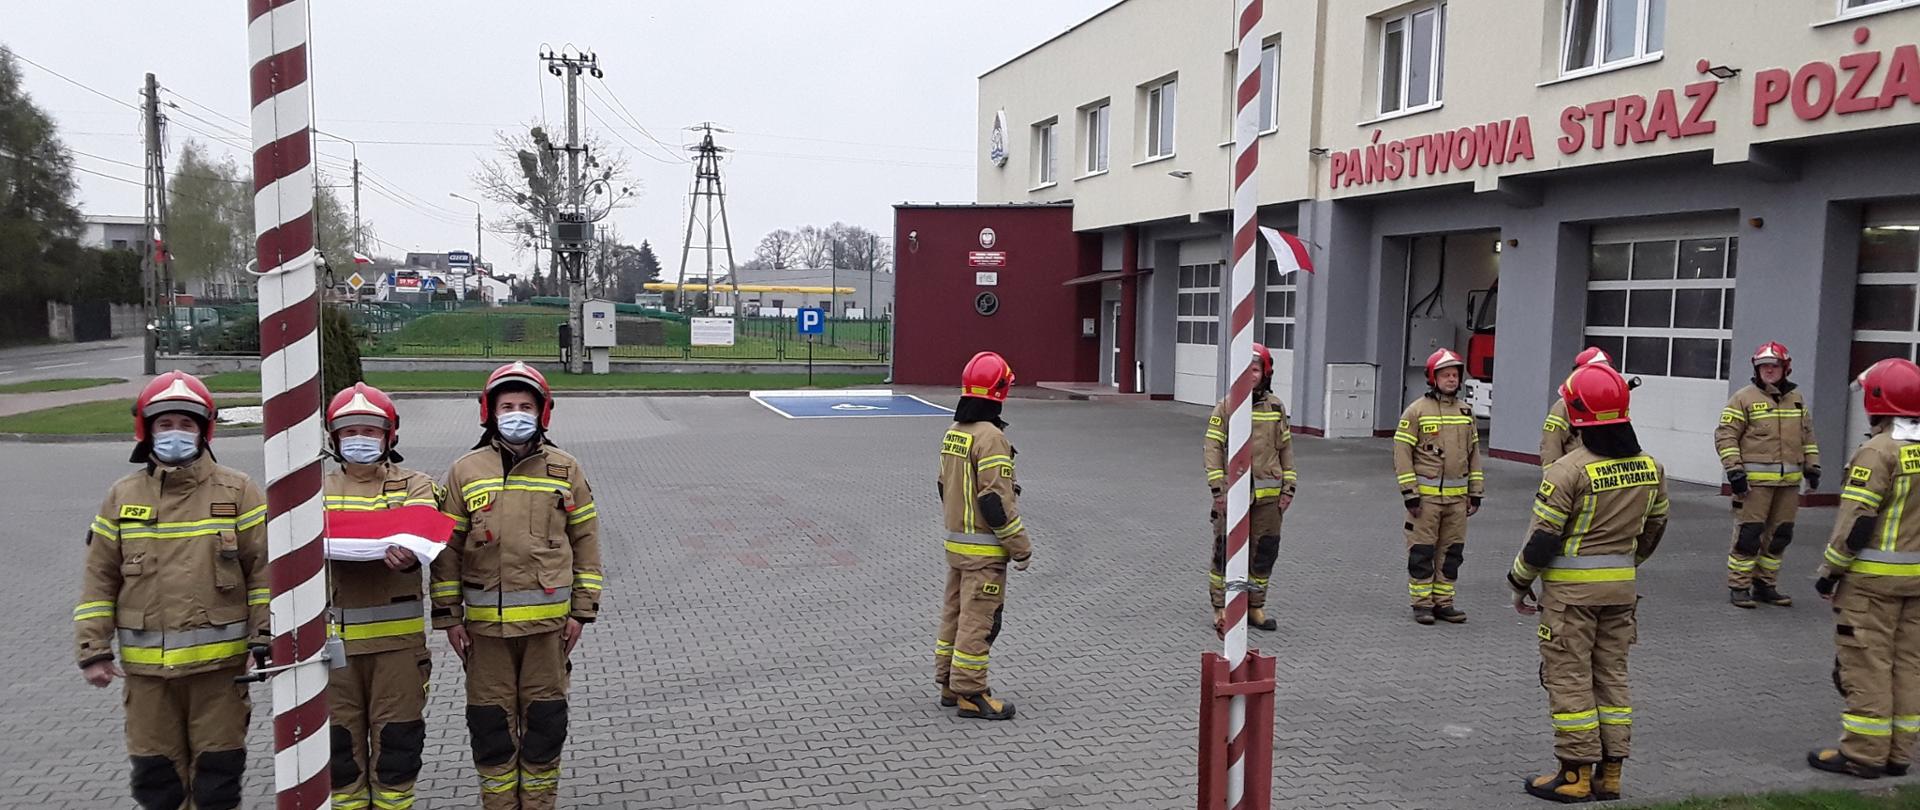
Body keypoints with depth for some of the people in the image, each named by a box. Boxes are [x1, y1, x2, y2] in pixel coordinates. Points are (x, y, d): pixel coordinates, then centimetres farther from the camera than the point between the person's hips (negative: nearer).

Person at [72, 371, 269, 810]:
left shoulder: (238, 491, -2)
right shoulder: (122, 497, 6)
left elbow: (265, 570, -3)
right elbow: (99, 579, 8)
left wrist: (267, 638, -8)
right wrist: (93, 650, 4)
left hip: (219, 660, -2)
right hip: (145, 665, 3)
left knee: (218, 771, 6)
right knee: (155, 772, 12)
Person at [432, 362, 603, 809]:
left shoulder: (565, 470, 4)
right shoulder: (465, 471, 3)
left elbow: (586, 542, 6)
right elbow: (447, 548, 6)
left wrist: (582, 611, 2)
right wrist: (449, 616, 2)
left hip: (548, 619, 0)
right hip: (485, 620, 0)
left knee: (544, 720, 7)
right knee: (491, 722, 7)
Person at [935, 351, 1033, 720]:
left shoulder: (952, 433, 8)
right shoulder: (990, 437, -20)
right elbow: (996, 500, -22)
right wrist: (1021, 548, -14)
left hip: (955, 541, 9)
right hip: (984, 550, -9)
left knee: (955, 613, 16)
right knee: (978, 621, -1)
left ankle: (949, 683, 26)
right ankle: (970, 693, 5)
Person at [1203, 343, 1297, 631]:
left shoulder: (1276, 407, 8)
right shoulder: (1226, 407, -3)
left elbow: (1285, 448, 13)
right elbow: (1212, 448, -6)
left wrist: (1288, 488, 7)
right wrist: (1218, 490, -13)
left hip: (1268, 494, 4)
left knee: (1264, 552, 9)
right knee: (1227, 552, 0)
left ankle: (1255, 607, 22)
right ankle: (1221, 608, 11)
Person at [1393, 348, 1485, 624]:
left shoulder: (1465, 411, 12)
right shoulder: (1417, 410, -6)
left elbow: (1473, 453, 17)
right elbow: (1402, 451, -8)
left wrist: (1476, 492, 13)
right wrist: (1409, 493, -13)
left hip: (1457, 496, 5)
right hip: (1426, 495, -5)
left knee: (1451, 551, 9)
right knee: (1422, 551, 0)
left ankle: (1443, 602, 19)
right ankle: (1422, 604, 9)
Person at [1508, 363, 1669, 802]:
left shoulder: (1569, 470, -19)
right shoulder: (1650, 467, 3)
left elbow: (1543, 538, -15)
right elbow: (1653, 529, 13)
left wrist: (1520, 583, -1)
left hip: (1570, 588, -6)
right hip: (1621, 586, 7)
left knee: (1569, 679, 2)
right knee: (1612, 675, 14)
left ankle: (1576, 774, 7)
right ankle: (1610, 773, 19)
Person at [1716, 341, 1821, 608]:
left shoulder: (1796, 399, 14)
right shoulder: (1744, 398, -4)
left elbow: (1807, 435, 23)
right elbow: (1725, 436, -8)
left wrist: (1812, 466, 16)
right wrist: (1734, 471, -14)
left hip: (1789, 481, 6)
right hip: (1755, 480, -6)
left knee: (1779, 535, 10)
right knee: (1748, 533, -7)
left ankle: (1764, 585, 21)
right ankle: (1738, 587, 1)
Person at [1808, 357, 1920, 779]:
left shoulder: (1879, 451, -17)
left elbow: (1857, 522, -18)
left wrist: (1830, 571, -9)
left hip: (1872, 577, -8)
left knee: (1866, 665, -1)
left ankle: (1863, 753, 4)